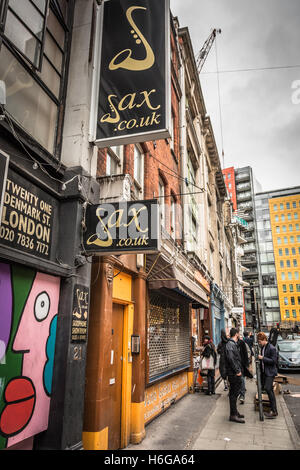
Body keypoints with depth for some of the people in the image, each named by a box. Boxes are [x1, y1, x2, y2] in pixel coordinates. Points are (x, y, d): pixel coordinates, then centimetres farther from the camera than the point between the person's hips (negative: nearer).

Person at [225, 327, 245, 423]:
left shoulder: (233, 344, 15)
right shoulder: (231, 344, -18)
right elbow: (230, 358, -28)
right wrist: (237, 371, -22)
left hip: (235, 373, 10)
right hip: (234, 373, -10)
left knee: (235, 392, 17)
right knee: (234, 393, -3)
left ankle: (235, 412, 28)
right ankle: (233, 415, 5)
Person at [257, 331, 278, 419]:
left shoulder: (272, 348, -16)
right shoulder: (262, 347, 9)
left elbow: (273, 361, -20)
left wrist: (263, 358, -21)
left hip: (270, 372, -9)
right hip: (264, 371, 9)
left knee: (268, 388, -15)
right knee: (263, 387, 9)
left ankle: (274, 411, -8)